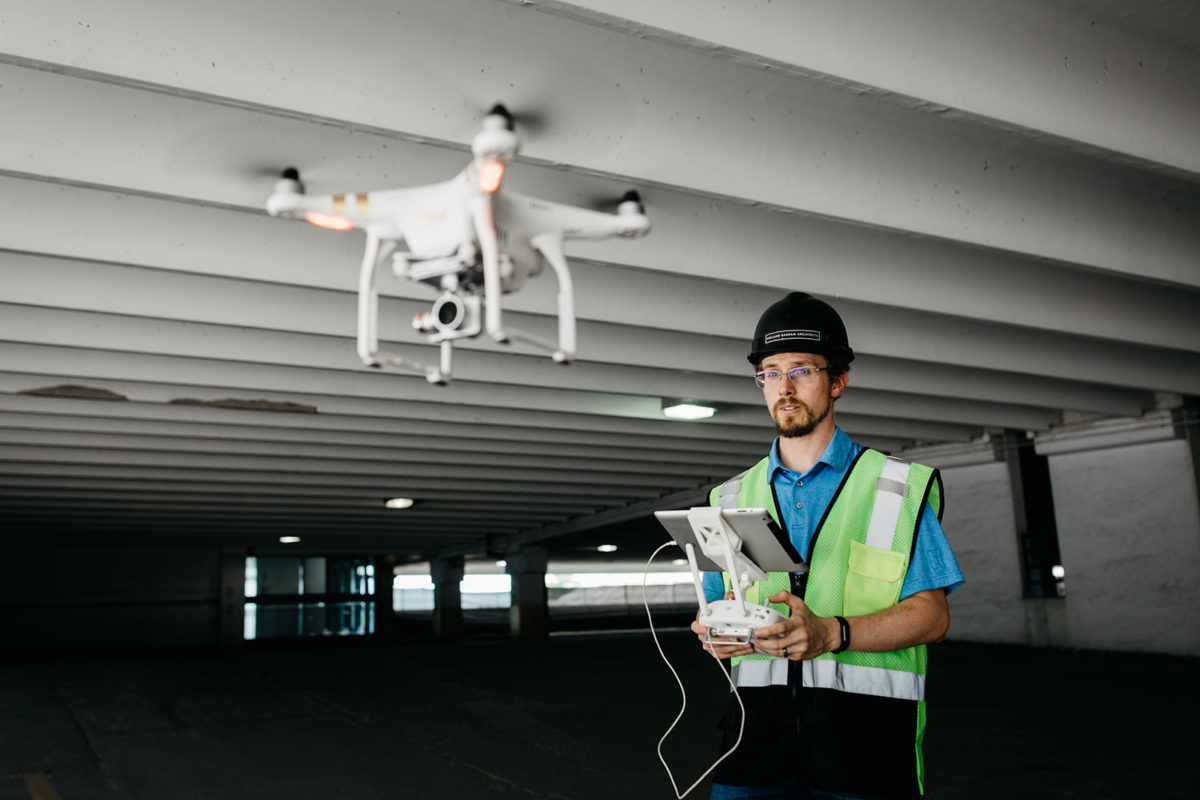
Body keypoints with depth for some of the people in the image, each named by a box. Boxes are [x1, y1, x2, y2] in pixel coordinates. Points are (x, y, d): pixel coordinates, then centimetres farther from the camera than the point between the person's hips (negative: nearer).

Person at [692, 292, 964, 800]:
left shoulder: (898, 488, 5)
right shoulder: (732, 499, 15)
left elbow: (932, 615, -1)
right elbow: (712, 605, 18)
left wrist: (833, 633, -16)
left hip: (865, 725, -2)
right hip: (759, 722, 2)